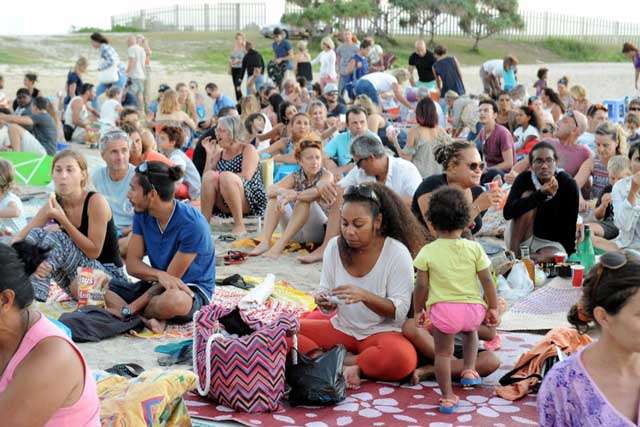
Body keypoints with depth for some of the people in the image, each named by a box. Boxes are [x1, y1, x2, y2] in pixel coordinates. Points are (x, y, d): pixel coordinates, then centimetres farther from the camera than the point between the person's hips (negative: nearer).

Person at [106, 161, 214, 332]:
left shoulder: (192, 225, -23)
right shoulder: (142, 214, -2)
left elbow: (172, 277, -19)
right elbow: (132, 264, -5)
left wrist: (130, 308, -21)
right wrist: (159, 275, -27)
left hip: (192, 289, -7)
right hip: (156, 285, 7)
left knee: (173, 300, -41)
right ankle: (149, 319, -28)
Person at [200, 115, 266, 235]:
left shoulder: (248, 149, 3)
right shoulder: (219, 153, 17)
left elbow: (246, 176, -15)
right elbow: (206, 180, 6)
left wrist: (225, 177, -9)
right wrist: (209, 154, 2)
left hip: (251, 202, -5)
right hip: (224, 206, 5)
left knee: (226, 176, -31)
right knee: (210, 175, -20)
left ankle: (240, 225, -28)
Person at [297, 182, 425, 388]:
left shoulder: (397, 253, -15)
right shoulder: (335, 247, -3)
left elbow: (400, 312, -17)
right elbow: (327, 290, 6)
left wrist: (364, 296, -33)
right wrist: (323, 300, -19)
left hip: (381, 331, -4)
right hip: (342, 328, 4)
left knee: (402, 358, -38)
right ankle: (347, 362, -19)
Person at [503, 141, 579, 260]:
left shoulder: (568, 184, -13)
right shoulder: (524, 179, -12)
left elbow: (570, 225, -11)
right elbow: (507, 212, -28)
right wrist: (541, 193, -37)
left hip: (552, 243, -3)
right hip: (522, 240, 3)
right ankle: (513, 255, -22)